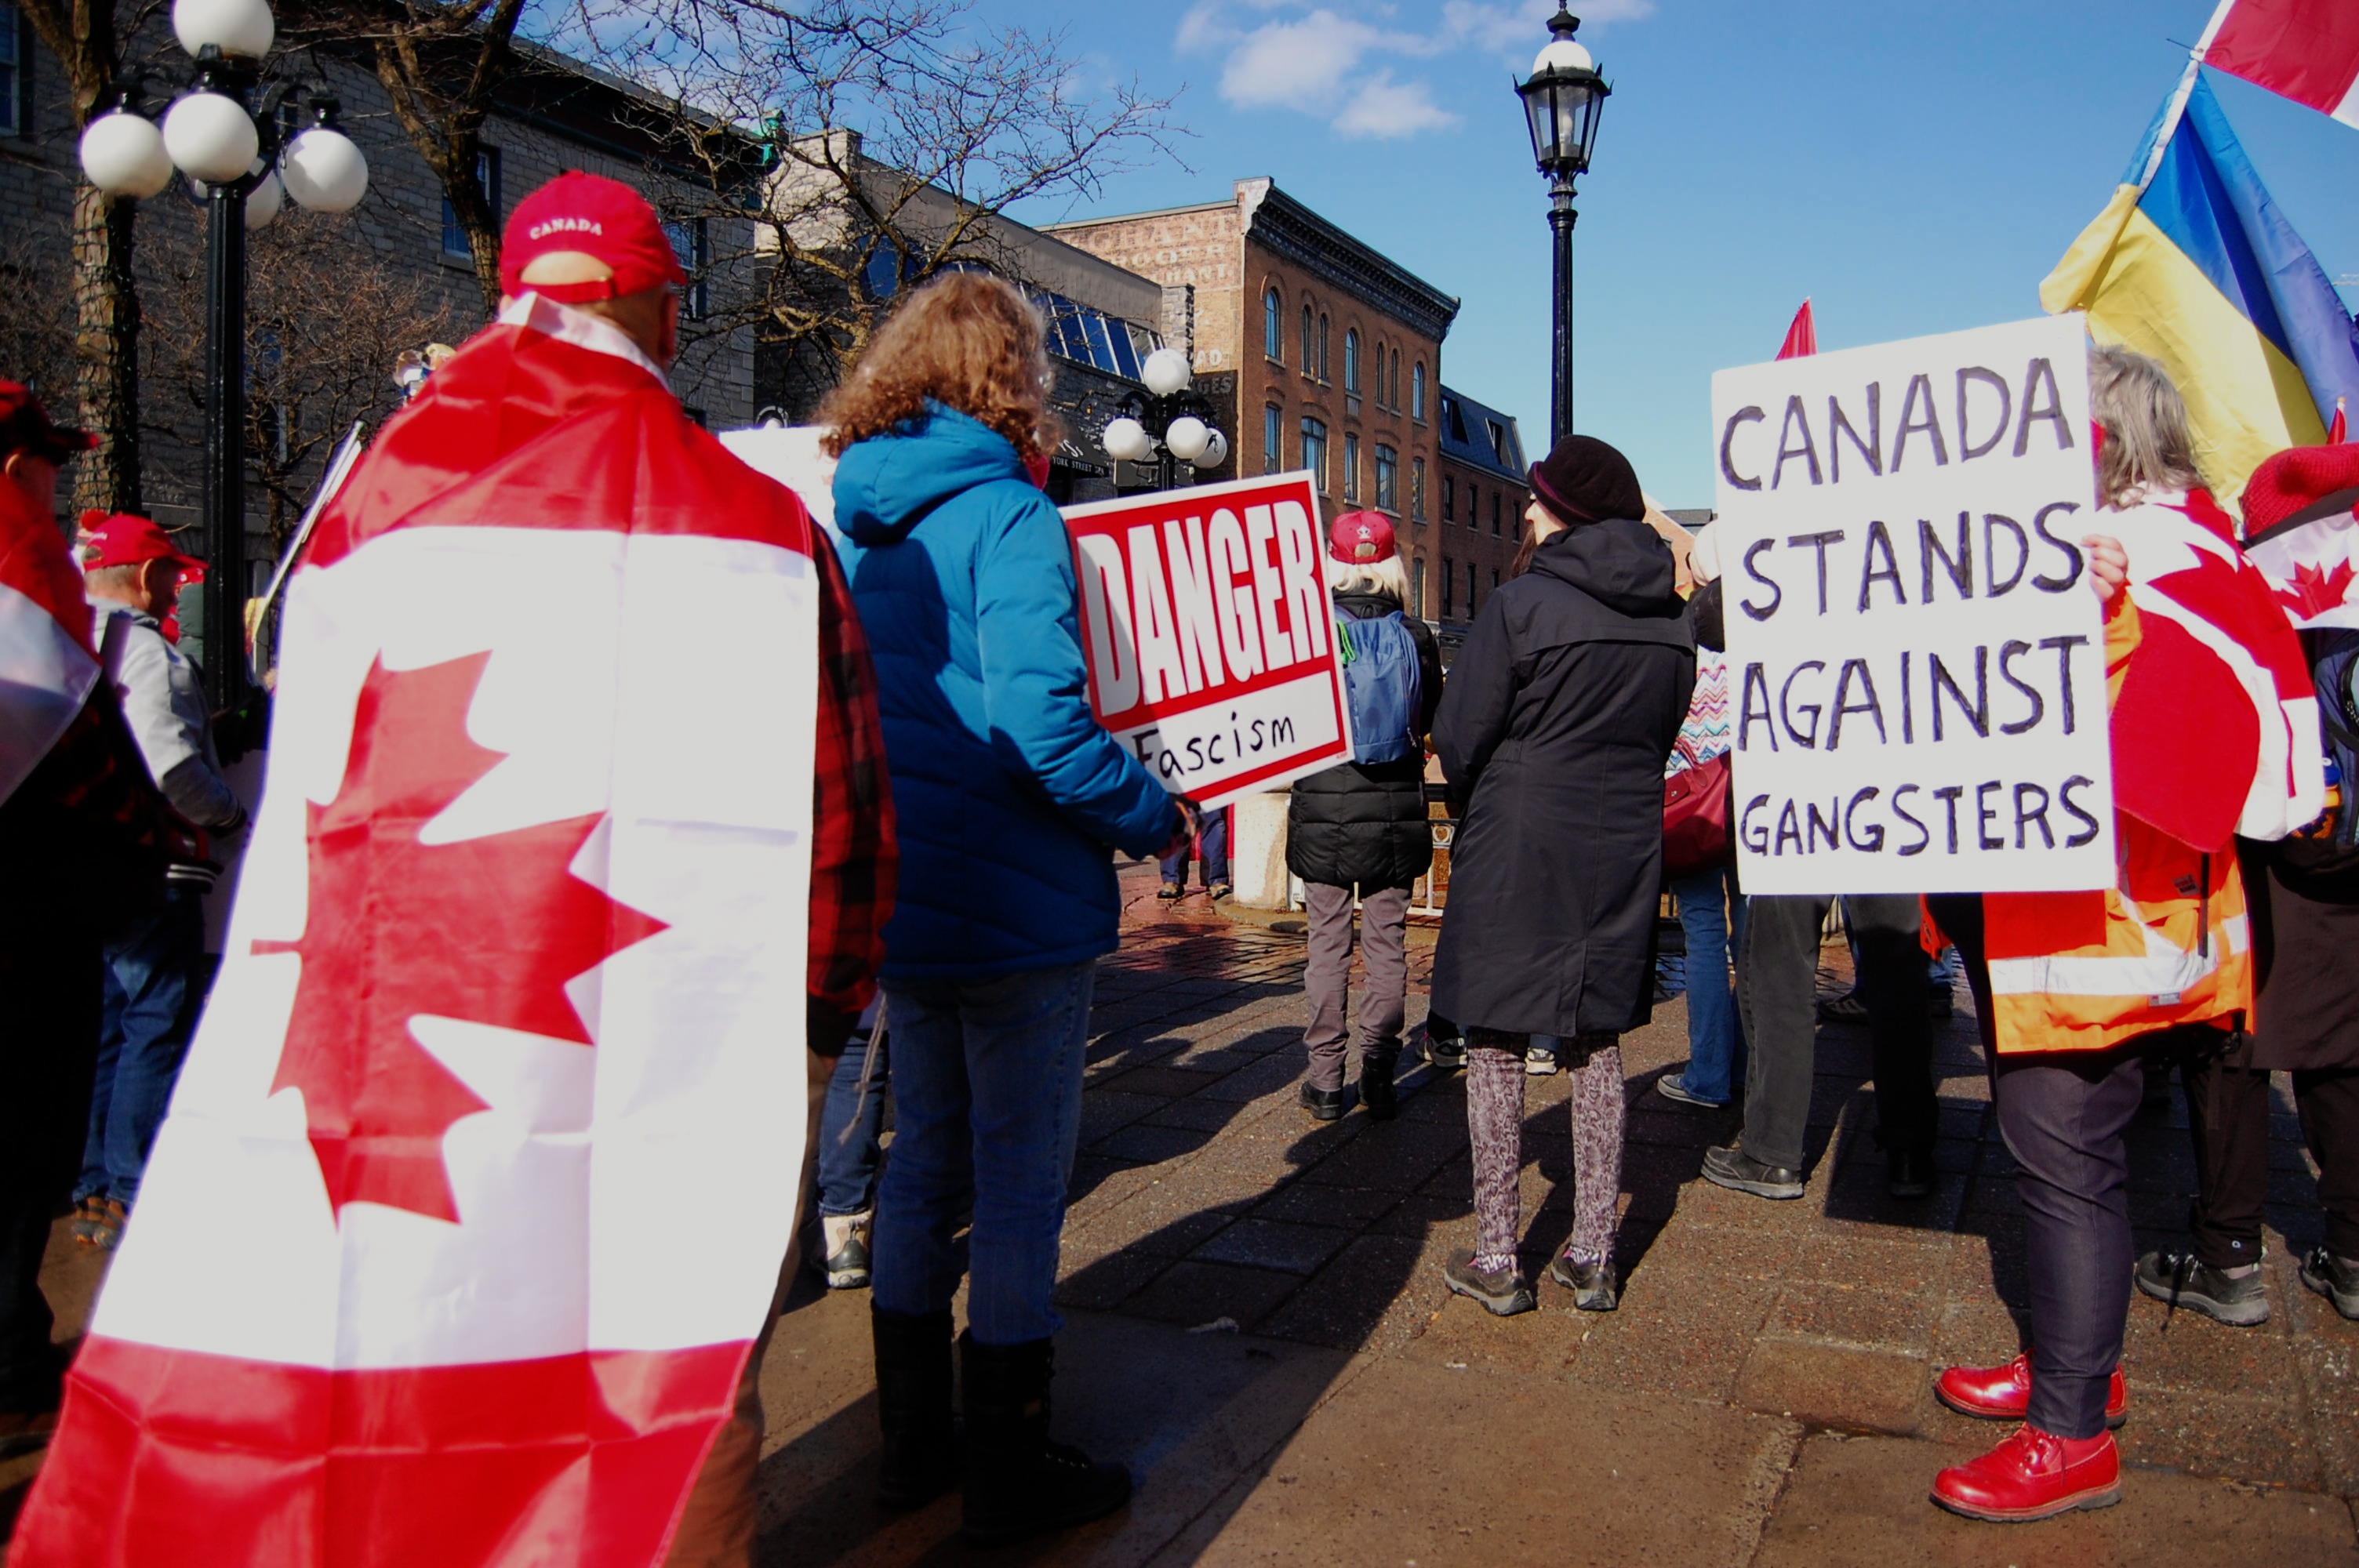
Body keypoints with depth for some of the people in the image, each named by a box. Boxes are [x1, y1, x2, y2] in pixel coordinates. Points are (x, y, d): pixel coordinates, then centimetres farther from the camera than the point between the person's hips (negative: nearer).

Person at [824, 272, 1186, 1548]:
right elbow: (1043, 730, -24)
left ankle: (913, 1444, 32)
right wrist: (1154, 817, -9)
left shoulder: (850, 520, 7)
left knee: (925, 1160, 19)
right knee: (1019, 1185, 6)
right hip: (1019, 911, -7)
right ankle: (1011, 1478, 21)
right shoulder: (1007, 518, -15)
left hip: (899, 903, 8)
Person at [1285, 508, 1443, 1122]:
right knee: (1387, 943, 9)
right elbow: (1433, 720, 9)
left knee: (1328, 944, 6)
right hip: (1395, 813, 2)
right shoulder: (1416, 635, -3)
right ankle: (1379, 1073, 12)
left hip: (1323, 811, -1)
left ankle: (1326, 1079, 10)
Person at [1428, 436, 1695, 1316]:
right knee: (1598, 1046, 13)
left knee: (1495, 1044, 5)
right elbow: (1661, 736, 13)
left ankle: (1495, 1260, 10)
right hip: (1623, 853, 5)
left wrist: (1478, 810, 10)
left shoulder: (1524, 601, -12)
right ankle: (1592, 1258, 19)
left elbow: (1459, 736, -9)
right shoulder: (1671, 618, 5)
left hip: (1516, 850, -5)